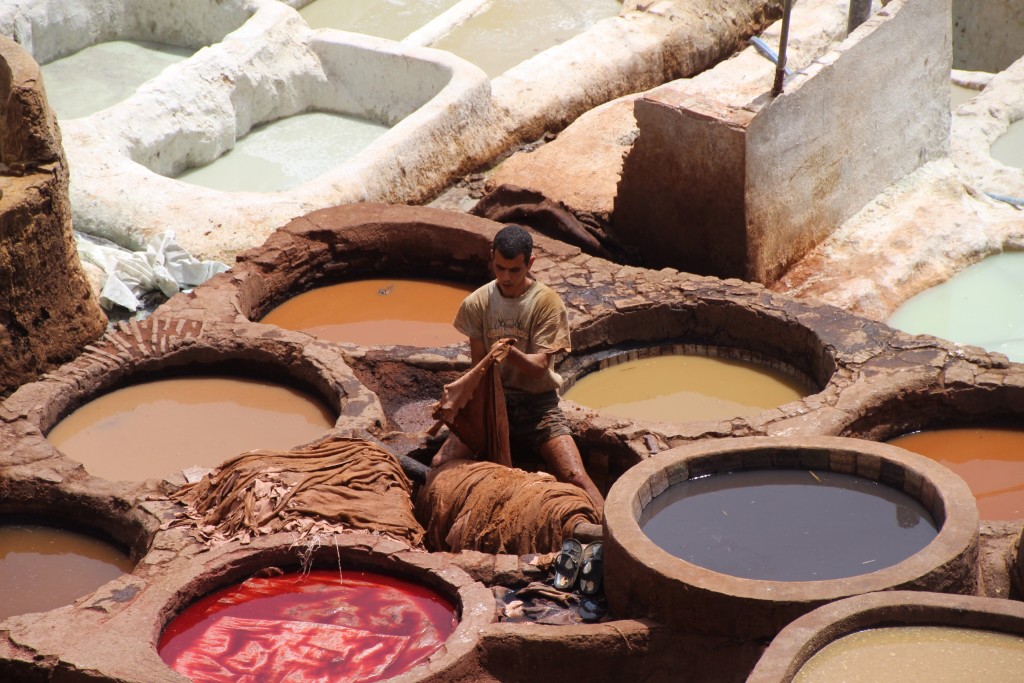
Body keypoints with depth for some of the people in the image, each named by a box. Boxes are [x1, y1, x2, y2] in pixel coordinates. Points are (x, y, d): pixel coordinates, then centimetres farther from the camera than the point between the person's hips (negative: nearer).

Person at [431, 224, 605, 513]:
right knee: (440, 466, -16)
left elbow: (539, 366, -15)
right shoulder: (477, 303, -2)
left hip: (538, 401, -2)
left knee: (575, 477, -21)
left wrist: (511, 353, -37)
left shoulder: (547, 302, -9)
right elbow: (479, 365, 2)